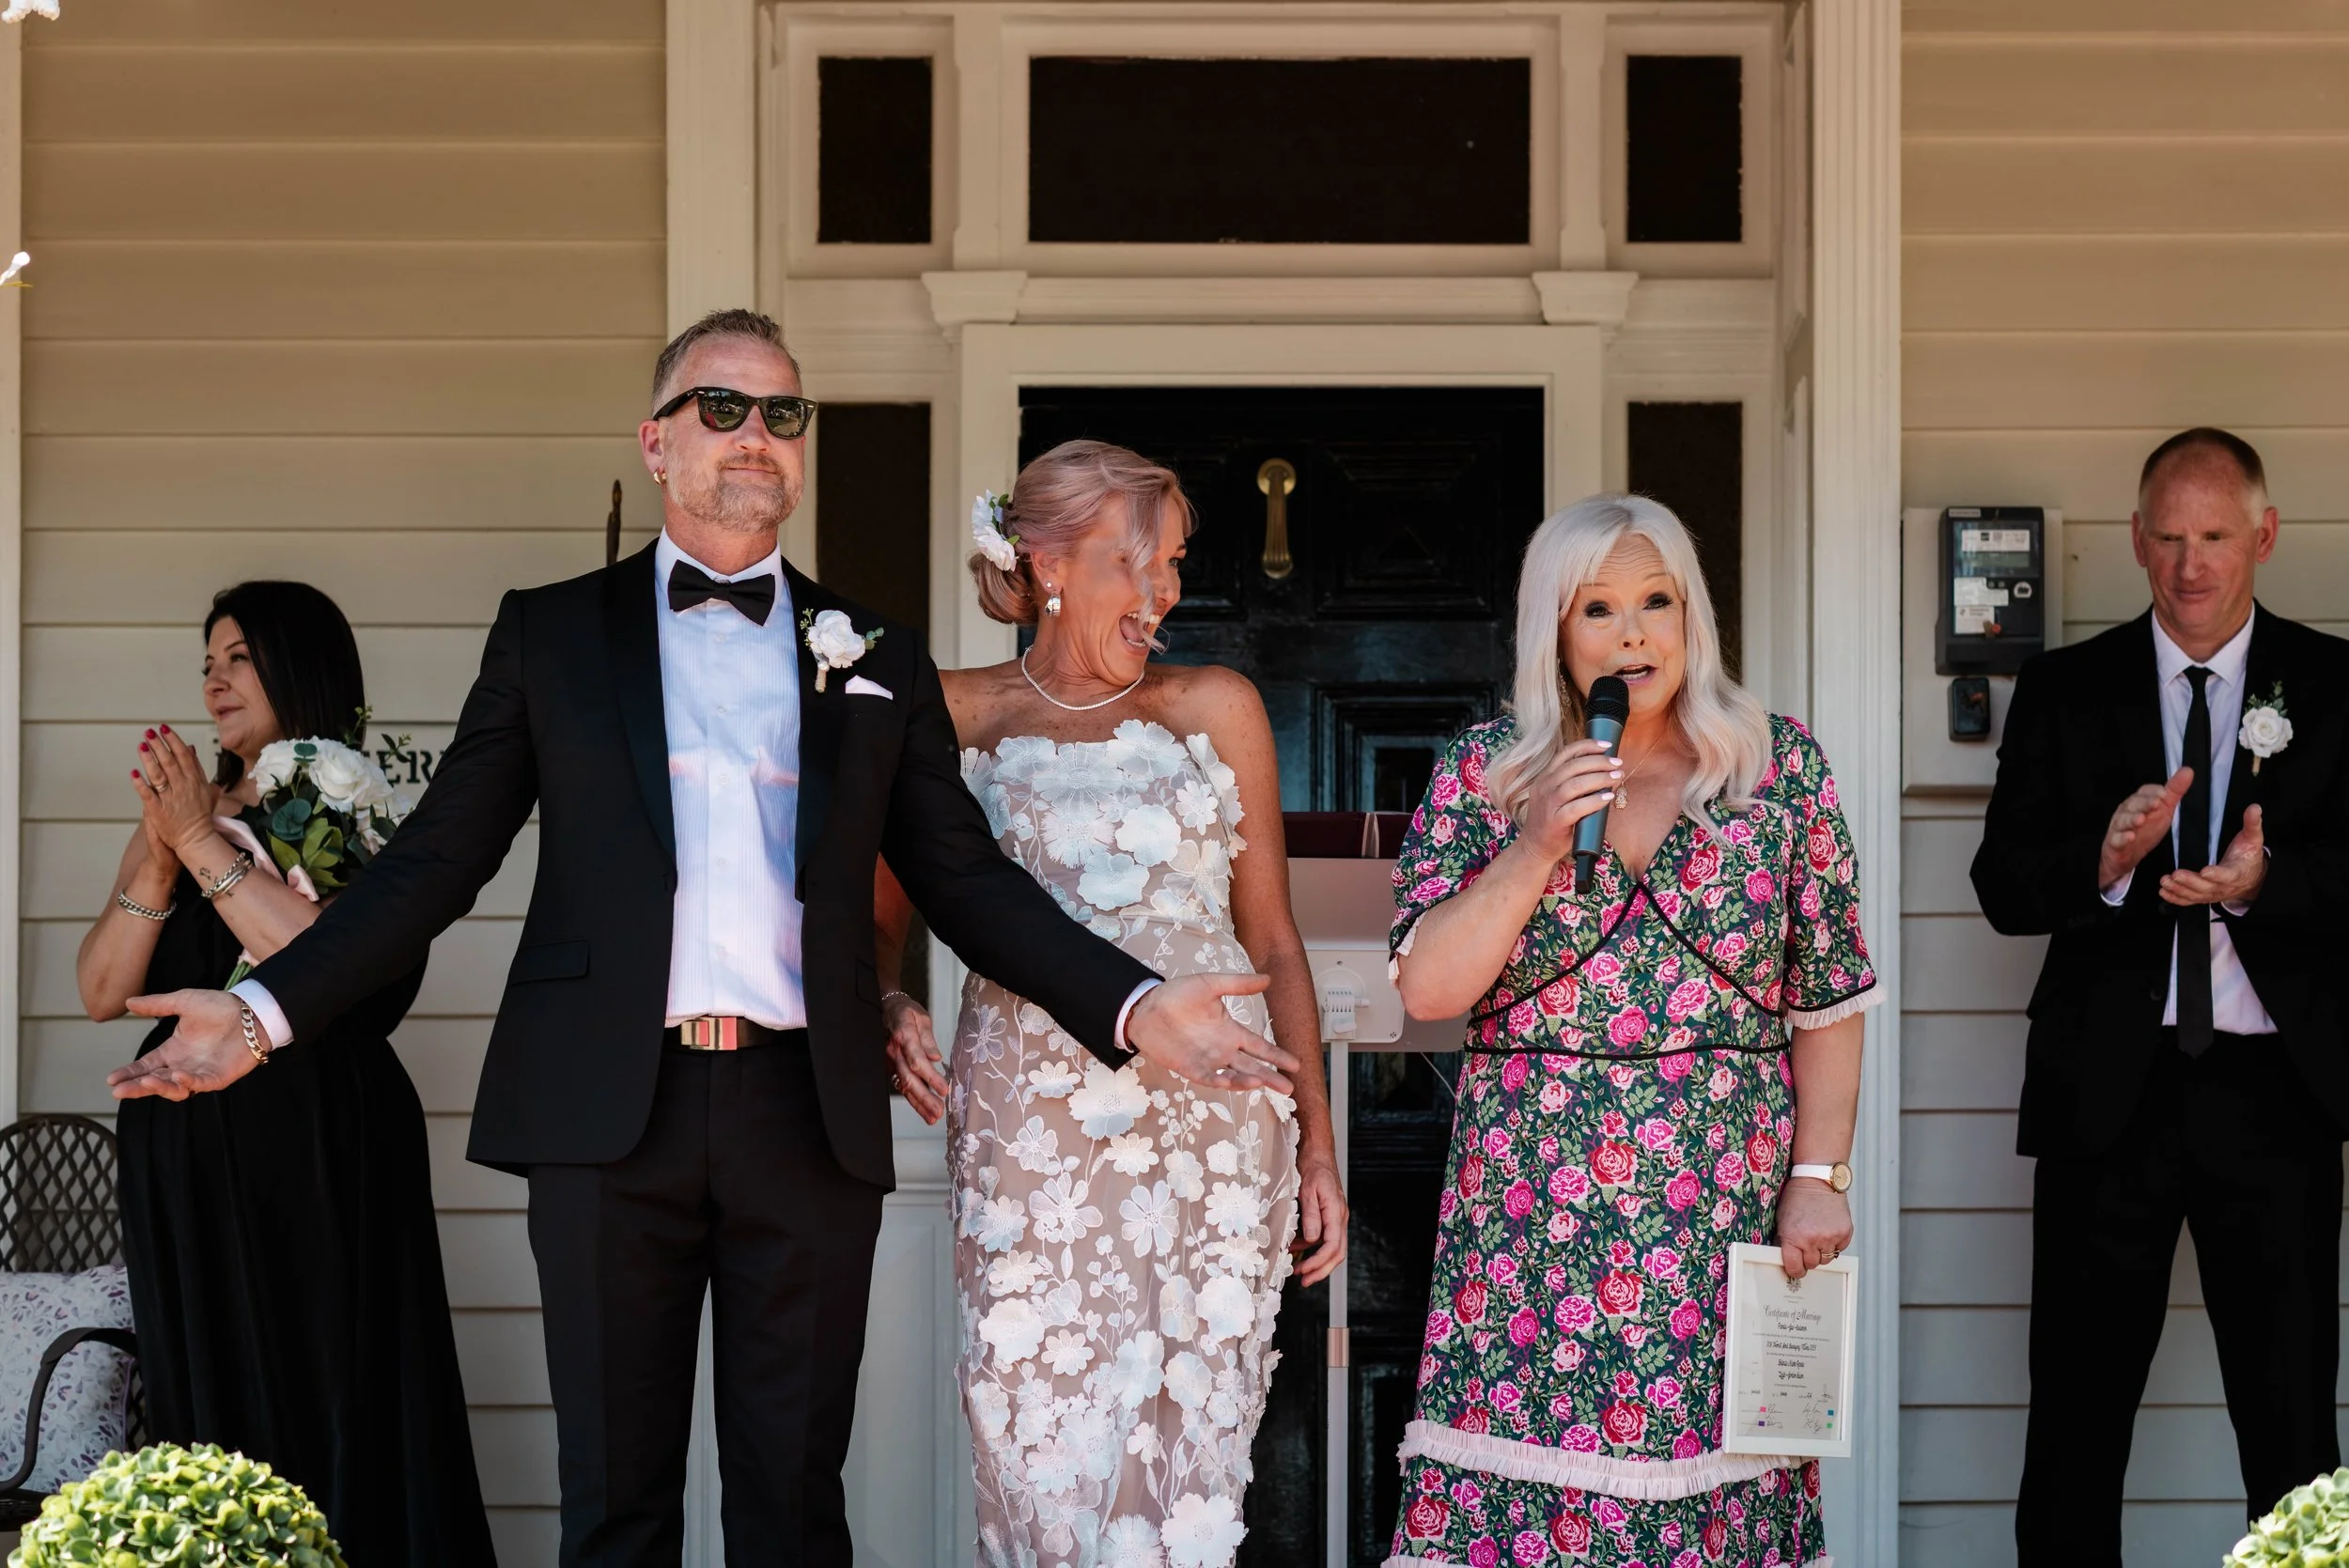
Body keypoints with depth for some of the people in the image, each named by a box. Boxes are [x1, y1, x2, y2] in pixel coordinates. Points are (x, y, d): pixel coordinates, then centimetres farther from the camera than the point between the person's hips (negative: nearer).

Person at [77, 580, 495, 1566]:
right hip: (182, 1160, 5)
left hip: (318, 1146, -5)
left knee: (334, 1416, -3)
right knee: (207, 1420, 8)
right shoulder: (178, 810, 13)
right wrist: (160, 859, -8)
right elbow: (103, 992, 7)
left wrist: (203, 842, -13)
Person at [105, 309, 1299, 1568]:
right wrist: (270, 1008, -6)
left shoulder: (877, 661, 13)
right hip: (610, 1106, -1)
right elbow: (438, 858, 7)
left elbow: (967, 881, 9)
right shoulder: (552, 634, 10)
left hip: (807, 1115, 1)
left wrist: (1133, 1004, -6)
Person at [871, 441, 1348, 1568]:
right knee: (1041, 1462, -4)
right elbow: (881, 915, 10)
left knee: (1192, 1457, -2)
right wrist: (889, 1011, -13)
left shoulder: (1217, 707, 11)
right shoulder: (955, 714, 8)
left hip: (1217, 1133, 1)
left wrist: (1318, 1147, 8)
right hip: (1029, 1129, -1)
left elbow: (1272, 940, 13)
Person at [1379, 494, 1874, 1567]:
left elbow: (1827, 1001, 6)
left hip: (1727, 1216, 0)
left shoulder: (1781, 767, 6)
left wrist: (1819, 1176, -1)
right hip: (1530, 1219, 0)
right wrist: (1540, 844, -11)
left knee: (1714, 1475, -1)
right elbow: (1428, 990, -3)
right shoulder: (1486, 772, 4)